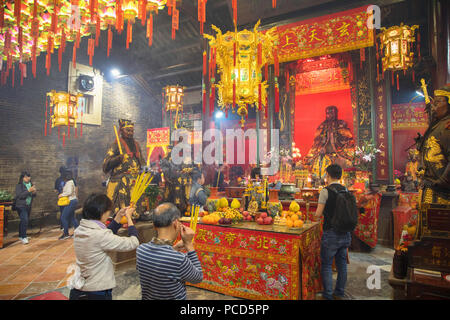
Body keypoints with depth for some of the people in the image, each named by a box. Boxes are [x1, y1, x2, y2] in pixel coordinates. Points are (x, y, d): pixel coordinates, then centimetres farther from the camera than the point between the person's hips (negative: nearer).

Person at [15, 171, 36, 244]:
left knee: (25, 221, 14)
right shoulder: (19, 185, -10)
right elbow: (20, 195, -20)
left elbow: (34, 195, 15)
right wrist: (29, 191, -27)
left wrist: (34, 192, -7)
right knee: (24, 220, -15)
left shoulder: (31, 184, 8)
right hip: (21, 206, -6)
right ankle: (23, 237, -10)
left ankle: (21, 235, 27)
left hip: (28, 205, 6)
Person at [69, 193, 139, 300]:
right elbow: (133, 243, -21)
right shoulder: (99, 236, -27)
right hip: (97, 293, -7)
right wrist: (129, 218, -9)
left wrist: (119, 216, 11)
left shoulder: (79, 231, -3)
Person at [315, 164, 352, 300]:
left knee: (326, 265, 7)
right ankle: (340, 293, 30)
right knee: (342, 263, 17)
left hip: (331, 234, -6)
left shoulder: (326, 191, -13)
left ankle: (328, 295, 15)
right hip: (345, 233, 6)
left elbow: (318, 214, -13)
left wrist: (323, 212, 9)